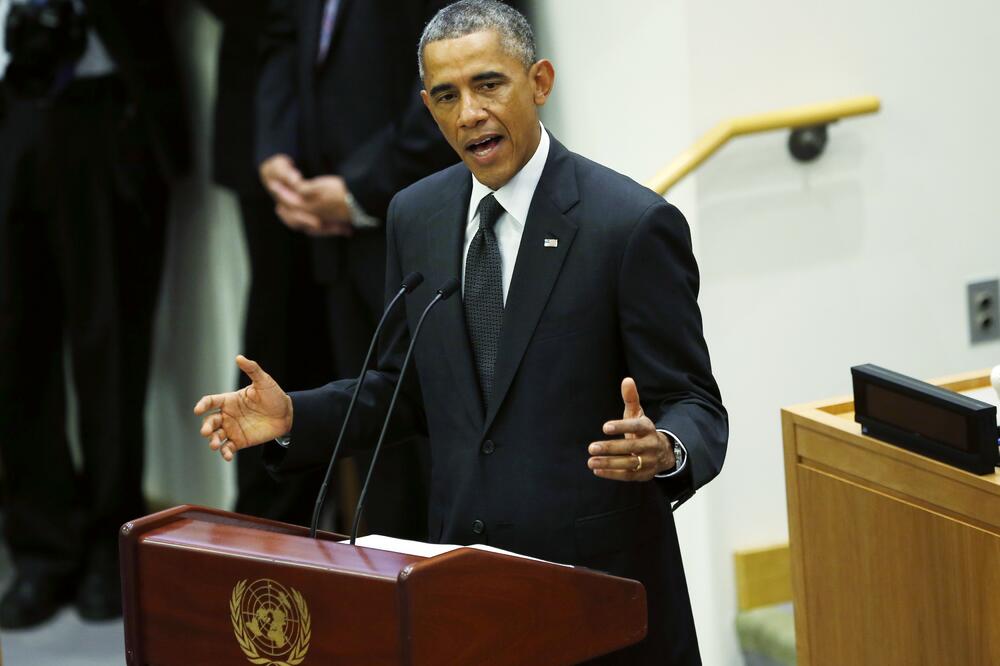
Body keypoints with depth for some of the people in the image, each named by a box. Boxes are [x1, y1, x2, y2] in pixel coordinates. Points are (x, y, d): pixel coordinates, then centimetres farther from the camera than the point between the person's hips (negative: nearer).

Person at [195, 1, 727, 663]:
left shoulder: (633, 223, -12)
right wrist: (293, 418, 0)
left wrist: (663, 450, -32)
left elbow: (694, 407, -10)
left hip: (596, 582, -5)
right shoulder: (416, 216, 5)